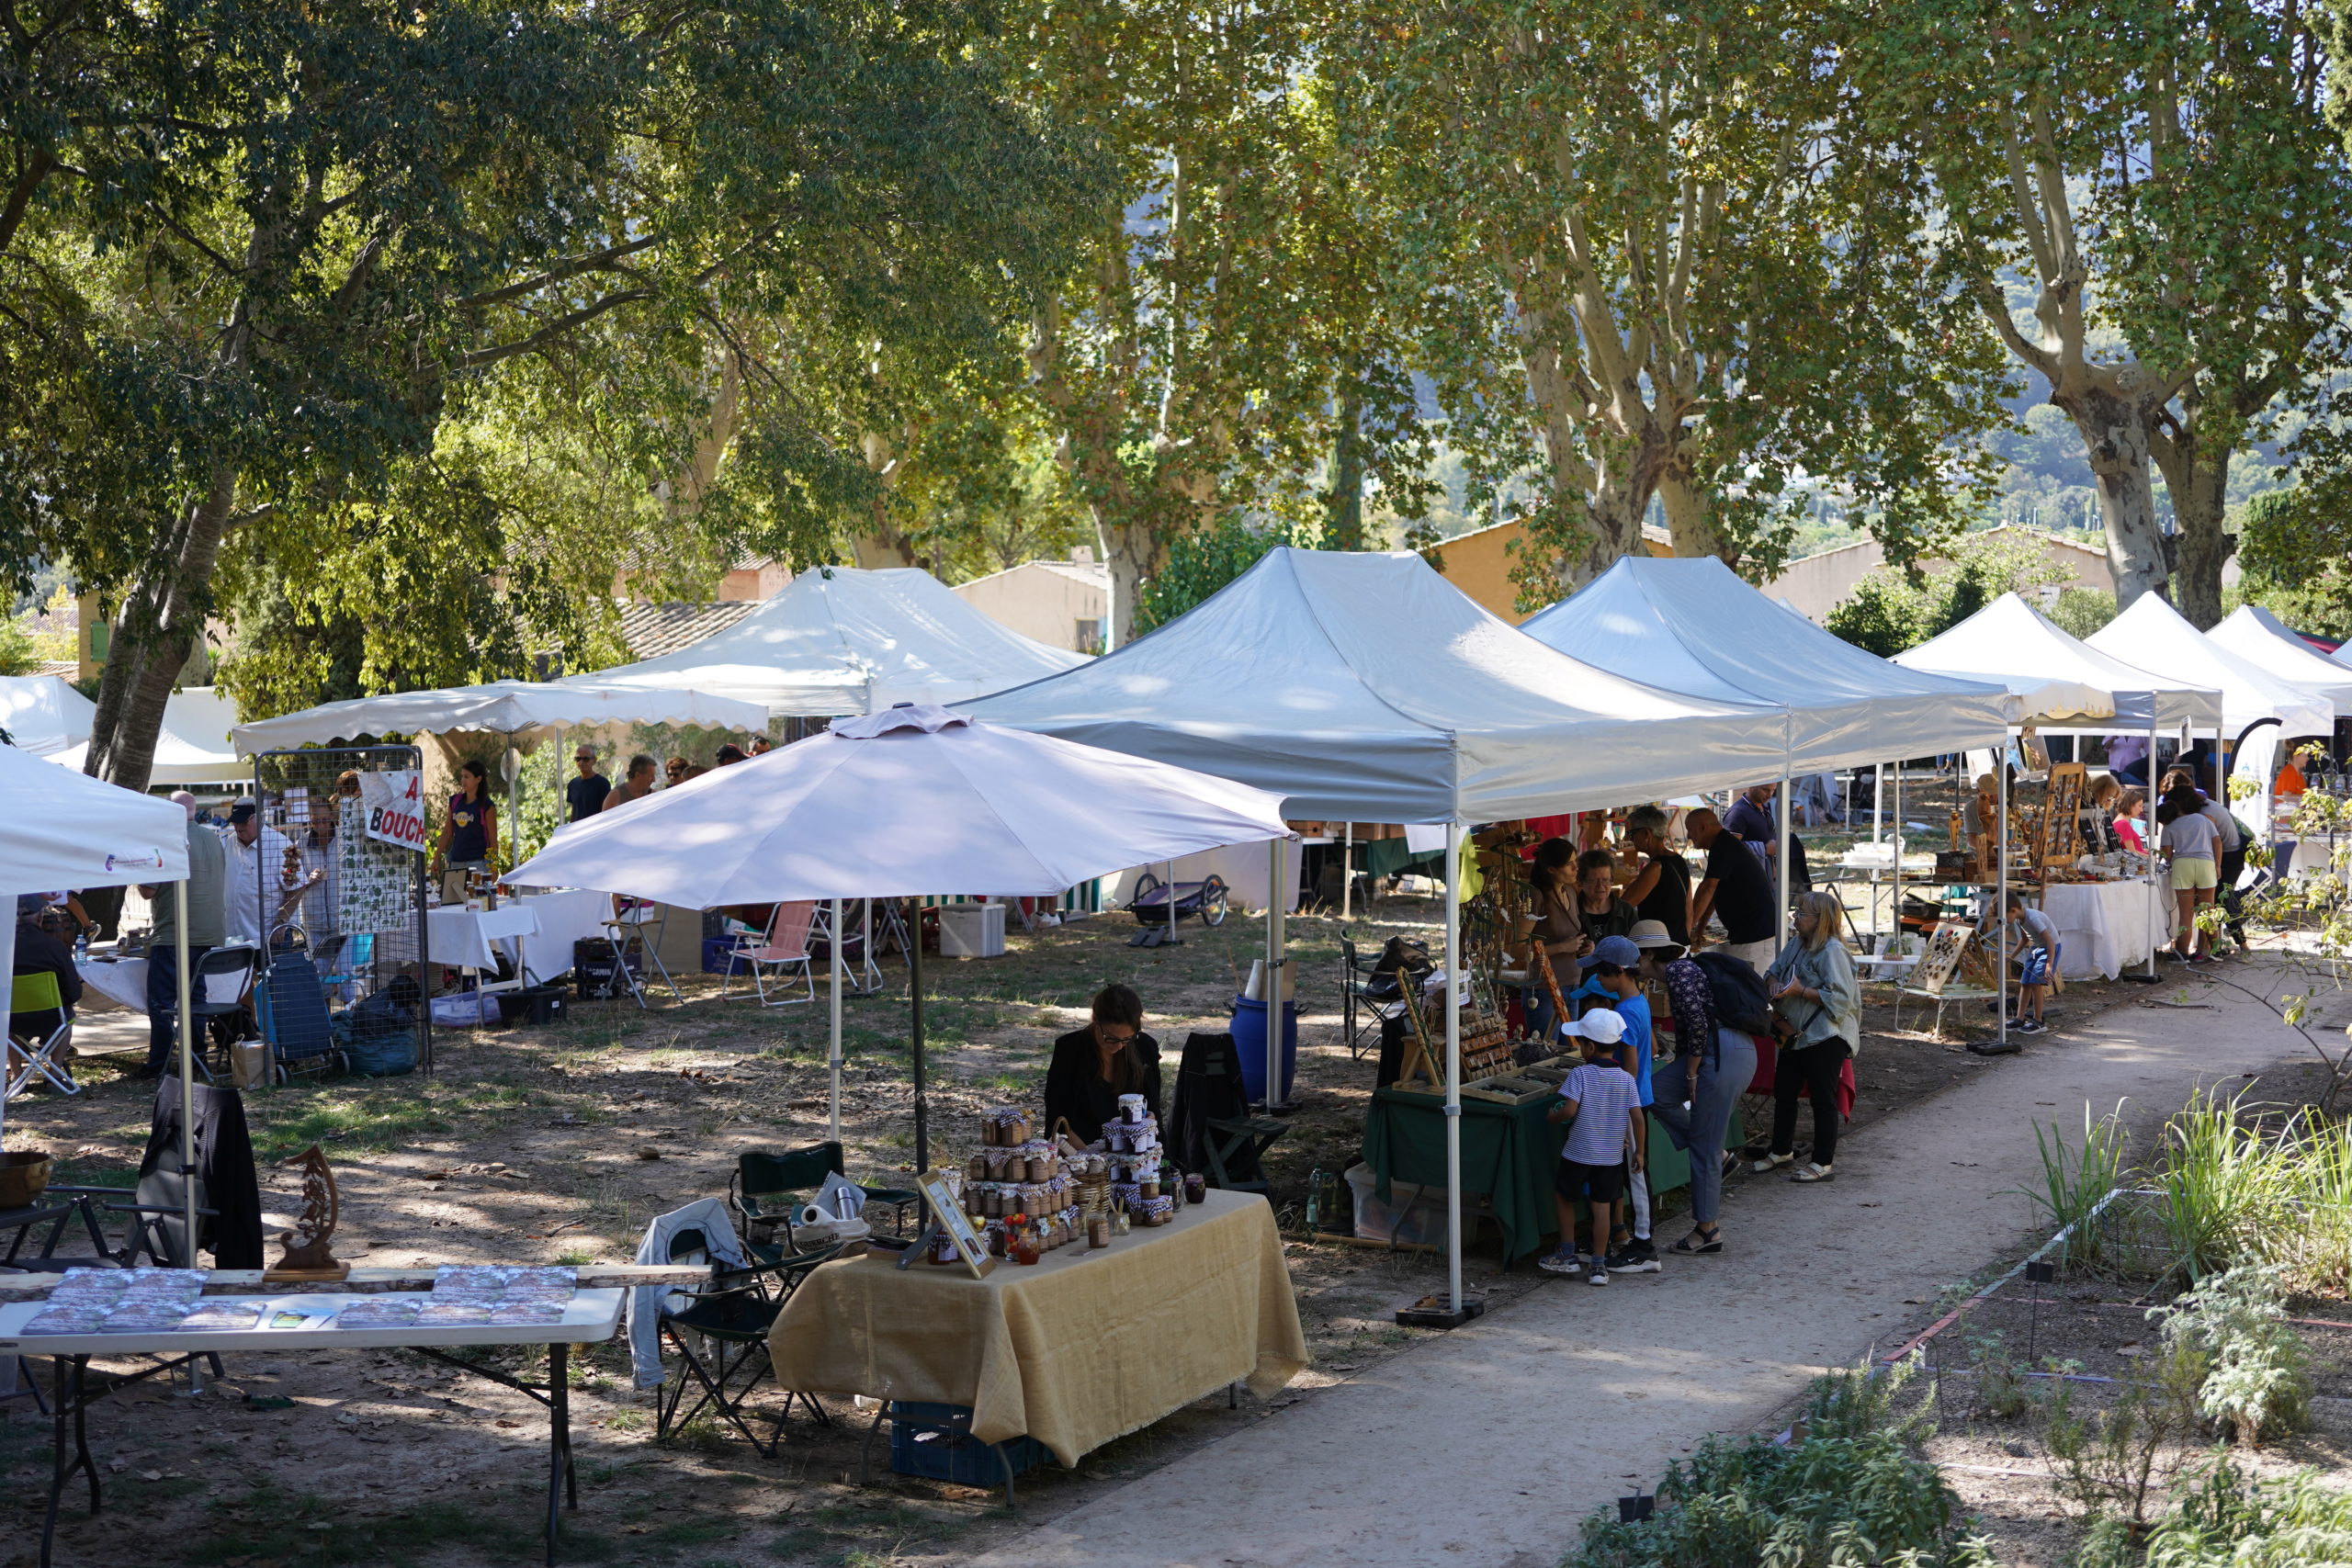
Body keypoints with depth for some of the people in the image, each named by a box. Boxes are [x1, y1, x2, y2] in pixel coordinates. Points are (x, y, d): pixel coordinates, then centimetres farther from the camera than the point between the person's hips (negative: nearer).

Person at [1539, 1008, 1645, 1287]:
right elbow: (1638, 1117, -4)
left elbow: (1570, 1109, -22)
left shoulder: (1580, 1075, -13)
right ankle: (1598, 1265, 9)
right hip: (1612, 1156, 3)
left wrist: (1553, 1115, -1)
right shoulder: (1626, 1079, -1)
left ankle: (1567, 1255, 23)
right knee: (1602, 1206, 8)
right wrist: (1639, 1151, 6)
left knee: (1564, 1198, 17)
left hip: (1578, 1153, -3)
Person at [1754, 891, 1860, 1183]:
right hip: (1796, 1035, 9)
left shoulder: (1832, 952, -17)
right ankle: (1781, 1151, 35)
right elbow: (1774, 971, 18)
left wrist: (1800, 990, -23)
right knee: (1783, 1092, 18)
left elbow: (1839, 998, -22)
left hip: (1825, 1038, -9)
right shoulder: (1795, 944, 10)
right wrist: (1773, 983, -6)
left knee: (1823, 1099, -3)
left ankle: (1823, 1164, 4)